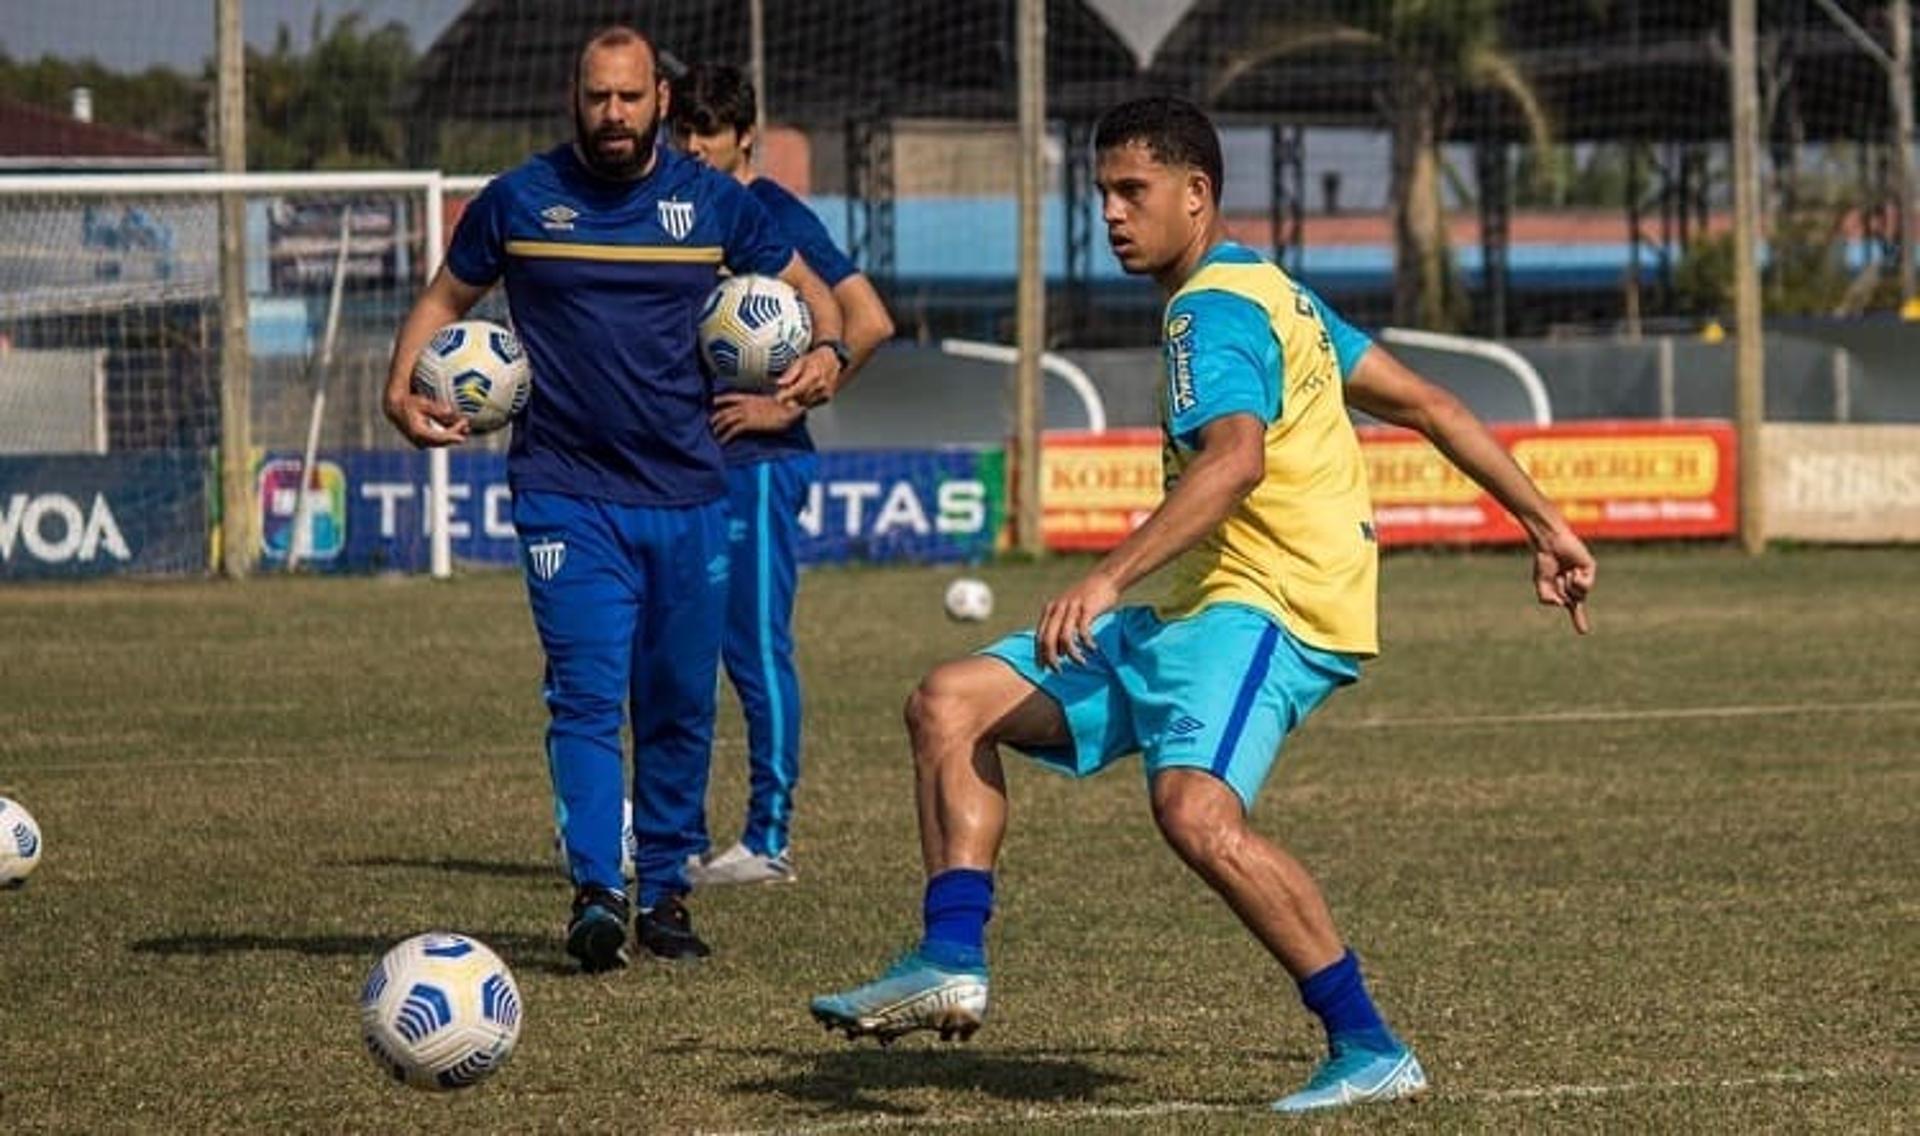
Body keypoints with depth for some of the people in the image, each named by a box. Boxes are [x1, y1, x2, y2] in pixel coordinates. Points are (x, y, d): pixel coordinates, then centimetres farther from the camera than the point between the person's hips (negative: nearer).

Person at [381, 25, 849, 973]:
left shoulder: (710, 202, 5)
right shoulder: (520, 200, 3)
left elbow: (801, 285, 16)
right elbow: (445, 300, 14)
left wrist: (825, 347, -6)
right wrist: (403, 387, -4)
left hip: (686, 494, 2)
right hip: (566, 493, -2)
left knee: (680, 704, 6)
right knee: (587, 692, -13)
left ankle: (664, 892, 16)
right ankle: (595, 893, -17)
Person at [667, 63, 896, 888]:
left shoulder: (775, 217, -8)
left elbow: (869, 323, -15)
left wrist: (789, 406, -15)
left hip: (756, 463, -8)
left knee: (756, 648, -6)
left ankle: (769, 842, -2)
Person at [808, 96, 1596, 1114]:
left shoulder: (1213, 312, -11)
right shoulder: (1265, 292, 20)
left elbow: (1237, 459, -30)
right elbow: (1426, 405, 21)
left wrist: (1107, 580, -39)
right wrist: (1544, 523, 26)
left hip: (1266, 610, -11)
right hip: (1196, 612, 11)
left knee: (1195, 811, -35)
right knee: (951, 703, 5)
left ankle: (1370, 1053, -25)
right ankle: (951, 965, -6)